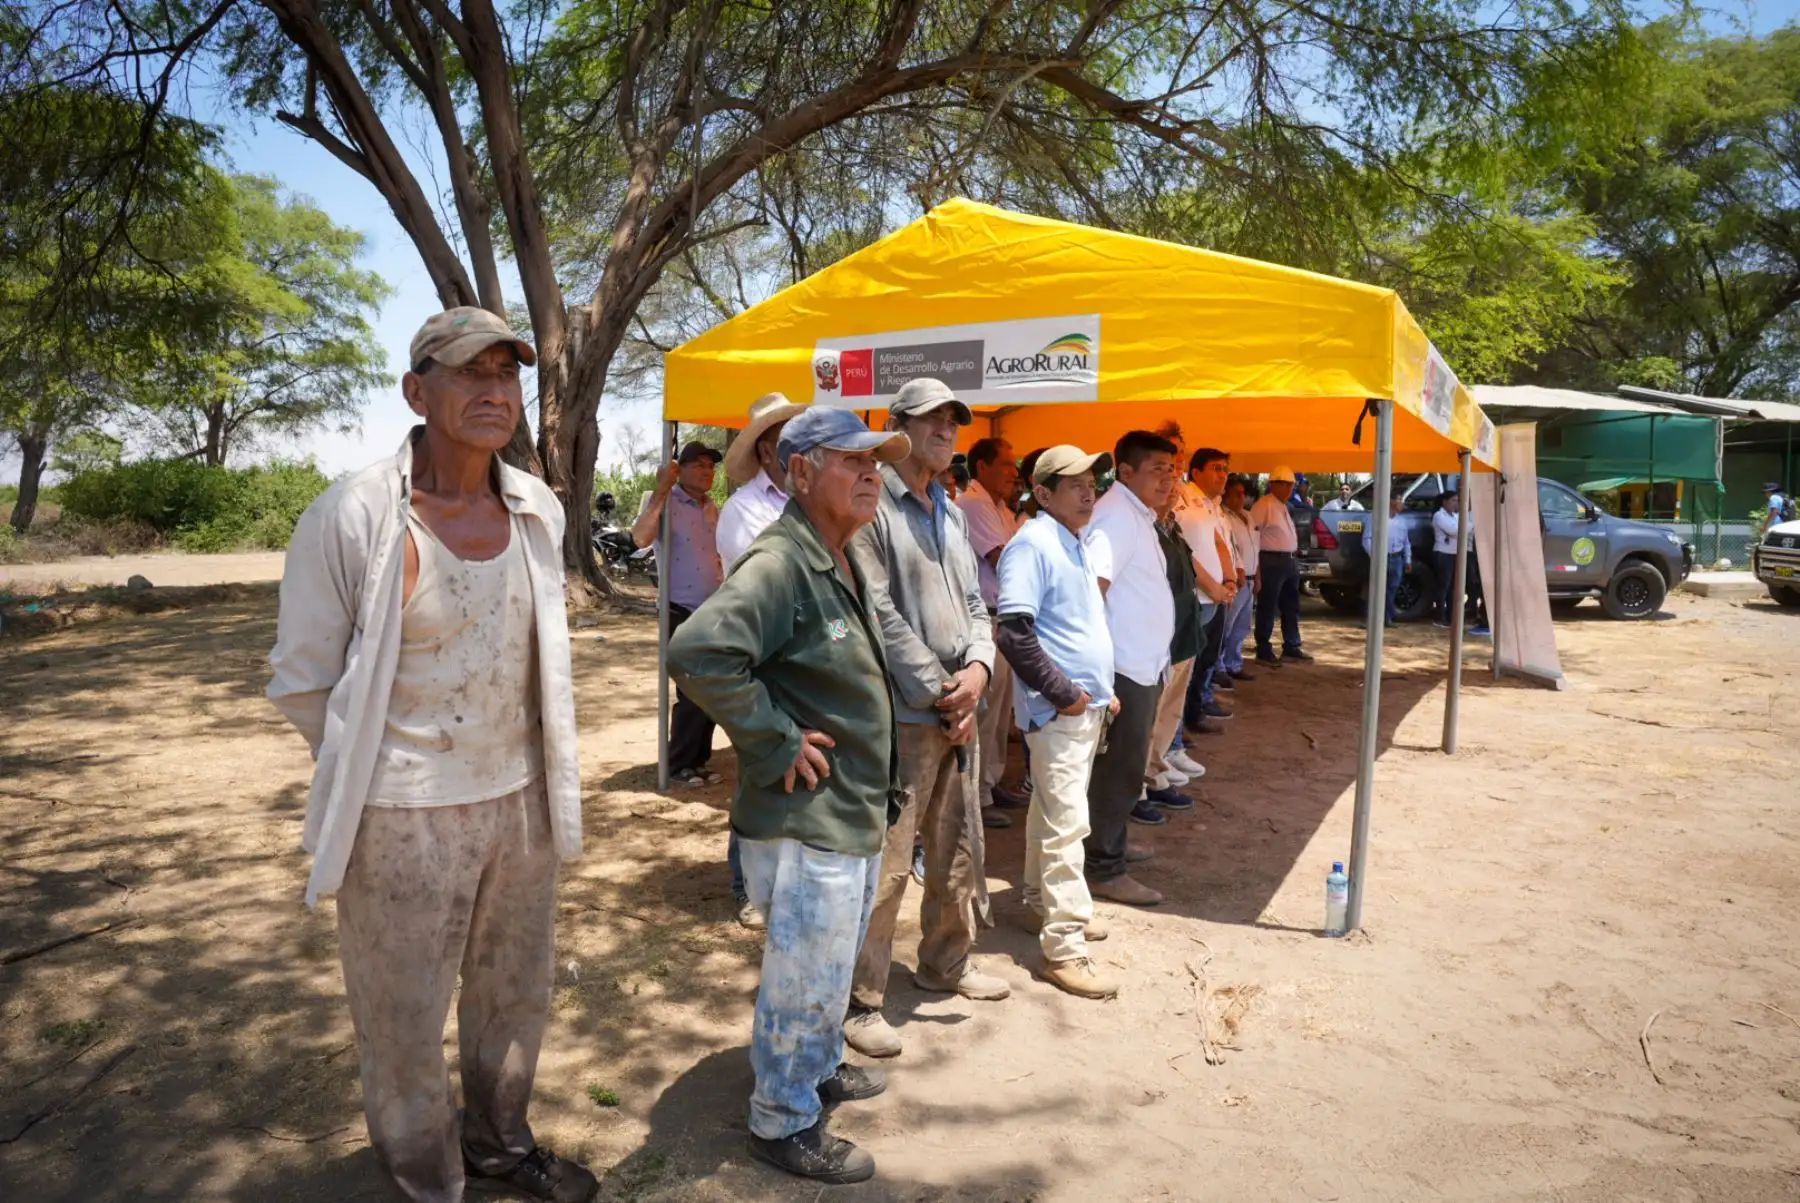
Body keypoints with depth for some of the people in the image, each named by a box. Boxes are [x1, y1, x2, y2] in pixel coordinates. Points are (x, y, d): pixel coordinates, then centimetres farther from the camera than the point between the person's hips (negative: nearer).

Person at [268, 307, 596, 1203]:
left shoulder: (538, 511, -2)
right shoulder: (351, 518, -17)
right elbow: (300, 681, -8)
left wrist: (544, 768, 13)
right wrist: (377, 767, -1)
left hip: (520, 800, 5)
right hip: (404, 816, -5)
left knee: (515, 998, 22)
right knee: (405, 1023, 14)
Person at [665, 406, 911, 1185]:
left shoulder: (842, 562, 9)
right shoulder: (781, 563, -23)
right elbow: (698, 652, -37)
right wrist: (775, 741, -27)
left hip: (854, 814, 10)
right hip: (806, 822, -10)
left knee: (829, 970, 26)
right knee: (804, 982, 7)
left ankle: (822, 1070, 47)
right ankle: (784, 1123, 27)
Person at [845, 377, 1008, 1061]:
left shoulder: (950, 512, 17)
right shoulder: (872, 506, -9)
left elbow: (973, 601, 16)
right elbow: (880, 614, -15)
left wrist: (978, 668, -4)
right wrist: (940, 694, -13)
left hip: (960, 708, 8)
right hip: (902, 713, -8)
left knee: (960, 851, 19)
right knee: (886, 863, -5)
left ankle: (946, 963, 37)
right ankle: (860, 1001, 8)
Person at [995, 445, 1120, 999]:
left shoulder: (1075, 543, 15)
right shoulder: (1032, 544, -15)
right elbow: (1014, 633, -23)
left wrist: (1102, 689, 17)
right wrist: (1064, 693, -20)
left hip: (1087, 706, 9)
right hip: (1058, 710, -9)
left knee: (1051, 814, 19)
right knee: (1065, 826, -7)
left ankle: (1042, 906, 33)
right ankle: (1063, 948, 0)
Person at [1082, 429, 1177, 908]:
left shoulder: (1139, 515, 16)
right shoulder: (1117, 515, -17)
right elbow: (1091, 589, -26)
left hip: (1143, 666, 10)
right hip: (1124, 668, -10)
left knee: (1123, 765, 19)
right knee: (1119, 769, -3)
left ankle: (1110, 846, 32)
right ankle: (1104, 869, 6)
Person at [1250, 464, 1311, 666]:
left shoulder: (1283, 506, 17)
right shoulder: (1264, 505, -13)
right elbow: (1250, 530, -21)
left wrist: (1293, 558, 15)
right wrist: (1255, 563, -21)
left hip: (1289, 561, 10)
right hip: (1272, 562, -10)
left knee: (1291, 607, 15)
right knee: (1268, 608, -2)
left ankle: (1291, 648, 25)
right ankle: (1263, 652, 6)